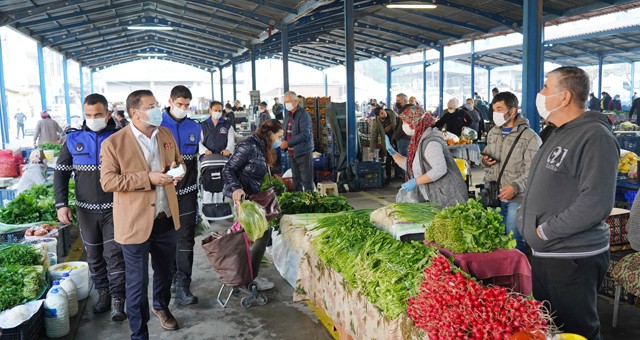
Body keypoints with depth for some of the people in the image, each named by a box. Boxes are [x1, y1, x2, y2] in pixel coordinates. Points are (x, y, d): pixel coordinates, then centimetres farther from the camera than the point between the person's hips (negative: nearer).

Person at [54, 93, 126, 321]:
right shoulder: (73, 139, 1)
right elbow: (61, 173, 5)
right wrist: (61, 204, -5)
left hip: (114, 208, -3)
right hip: (86, 209, 3)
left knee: (114, 254, -5)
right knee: (94, 255, 13)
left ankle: (117, 301, 3)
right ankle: (103, 293, 29)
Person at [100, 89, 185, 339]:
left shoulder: (166, 135, 6)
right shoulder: (114, 143, -12)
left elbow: (179, 162, 18)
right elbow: (107, 182, -15)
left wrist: (176, 169, -7)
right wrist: (147, 178, -23)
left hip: (166, 218, 6)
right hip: (135, 223, -5)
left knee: (165, 271, 24)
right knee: (137, 283, 5)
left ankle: (161, 306, 52)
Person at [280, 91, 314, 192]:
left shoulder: (303, 114, -15)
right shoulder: (288, 114, 12)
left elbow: (305, 135, -23)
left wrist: (288, 143, -22)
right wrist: (284, 143, 4)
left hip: (303, 152, -9)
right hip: (292, 152, 9)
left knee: (307, 181, -4)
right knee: (296, 180, 17)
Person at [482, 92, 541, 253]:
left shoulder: (529, 137, -10)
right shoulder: (493, 133, 13)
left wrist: (516, 186, -26)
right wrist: (485, 161, 4)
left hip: (517, 198, -6)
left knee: (514, 241, 2)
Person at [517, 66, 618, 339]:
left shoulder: (595, 137, -16)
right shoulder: (558, 135, 14)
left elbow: (595, 203, -25)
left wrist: (545, 230, -18)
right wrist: (525, 217, 8)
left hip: (573, 259, -9)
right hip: (544, 253, 9)